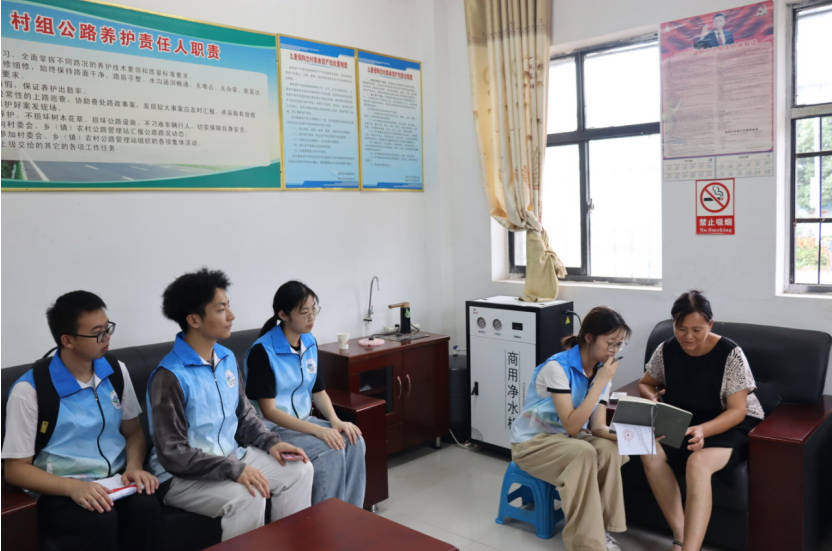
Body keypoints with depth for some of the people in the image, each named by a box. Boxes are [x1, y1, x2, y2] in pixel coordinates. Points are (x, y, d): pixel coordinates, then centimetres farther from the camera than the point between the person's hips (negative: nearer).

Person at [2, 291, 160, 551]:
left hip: (117, 482, 4)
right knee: (100, 521, -35)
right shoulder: (29, 390, -9)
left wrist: (134, 467, -7)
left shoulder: (116, 371, 5)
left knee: (145, 506, -29)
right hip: (61, 491, -4)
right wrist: (73, 487, -22)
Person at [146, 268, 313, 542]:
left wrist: (270, 442, -3)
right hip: (182, 475, -7)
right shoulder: (169, 376, -21)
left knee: (299, 469, -3)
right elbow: (172, 453, -21)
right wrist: (234, 470, -28)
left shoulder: (227, 358, 3)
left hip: (232, 456, 8)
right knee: (247, 496, -31)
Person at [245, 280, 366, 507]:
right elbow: (268, 411, -19)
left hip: (304, 420, 7)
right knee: (330, 453, -27)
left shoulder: (310, 343, 5)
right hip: (273, 429, -6)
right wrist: (318, 431, -26)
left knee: (354, 442, -17)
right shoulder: (262, 351, -17)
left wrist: (335, 421, -9)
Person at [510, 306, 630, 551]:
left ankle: (601, 528, -12)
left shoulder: (601, 370, -1)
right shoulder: (558, 367, -23)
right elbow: (572, 426, -28)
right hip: (532, 442, -6)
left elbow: (598, 427, -5)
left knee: (609, 449, -25)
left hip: (567, 438, 6)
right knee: (584, 453, -34)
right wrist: (601, 382, -28)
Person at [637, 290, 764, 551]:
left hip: (732, 426, -4)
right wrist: (651, 397, -11)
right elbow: (645, 383, 14)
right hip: (684, 423, 5)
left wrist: (703, 430, -33)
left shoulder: (730, 354, -15)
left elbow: (737, 411, -15)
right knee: (649, 452, -25)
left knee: (698, 462, -36)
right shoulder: (666, 350, -3)